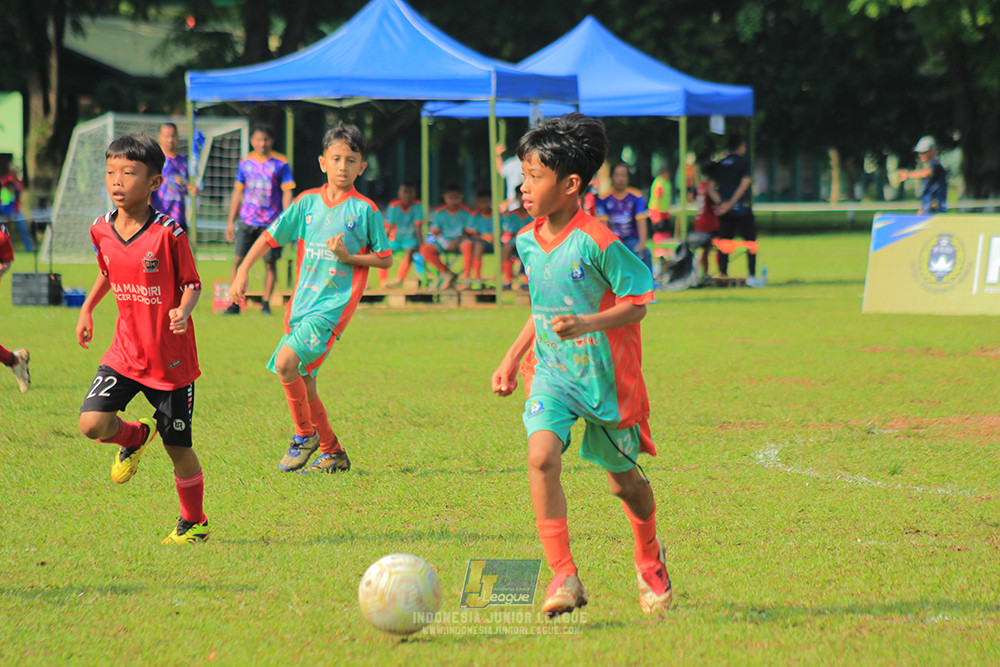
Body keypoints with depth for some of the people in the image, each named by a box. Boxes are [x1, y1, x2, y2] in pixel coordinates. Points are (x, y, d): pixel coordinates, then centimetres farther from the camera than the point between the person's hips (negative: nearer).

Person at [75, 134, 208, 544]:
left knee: (177, 447, 4)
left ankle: (193, 523, 27)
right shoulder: (102, 230, -1)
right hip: (125, 352, 4)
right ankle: (134, 437, 19)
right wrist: (87, 308, 17)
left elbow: (191, 284, -8)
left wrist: (184, 310, -27)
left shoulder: (168, 233, -16)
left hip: (170, 357, -4)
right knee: (92, 423, -16)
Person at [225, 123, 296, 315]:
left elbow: (287, 193, -1)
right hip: (247, 220, 2)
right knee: (238, 260, -5)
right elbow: (238, 192, 16)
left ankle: (266, 304, 10)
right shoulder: (245, 163, 9)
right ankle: (235, 304, 0)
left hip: (272, 223, -2)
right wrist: (231, 222, 14)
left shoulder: (280, 163, 0)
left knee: (270, 263, -1)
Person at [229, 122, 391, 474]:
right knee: (303, 383, 9)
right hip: (303, 301, 6)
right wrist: (242, 272, 2)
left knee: (286, 362, -23)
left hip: (336, 302, -6)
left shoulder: (365, 210, -3)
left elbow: (385, 260, 2)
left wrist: (348, 257, -13)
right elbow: (270, 237, 12)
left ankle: (305, 434, -3)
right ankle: (333, 453, 23)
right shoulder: (308, 202, 8)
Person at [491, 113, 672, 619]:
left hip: (606, 377, -4)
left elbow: (636, 303, -16)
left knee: (623, 481, 12)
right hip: (551, 371, 4)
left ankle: (650, 559, 43)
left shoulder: (595, 243, -20)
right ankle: (563, 577, -18)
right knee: (541, 457, -22)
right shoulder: (527, 242, 2)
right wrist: (513, 358, 14)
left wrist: (586, 324, -30)